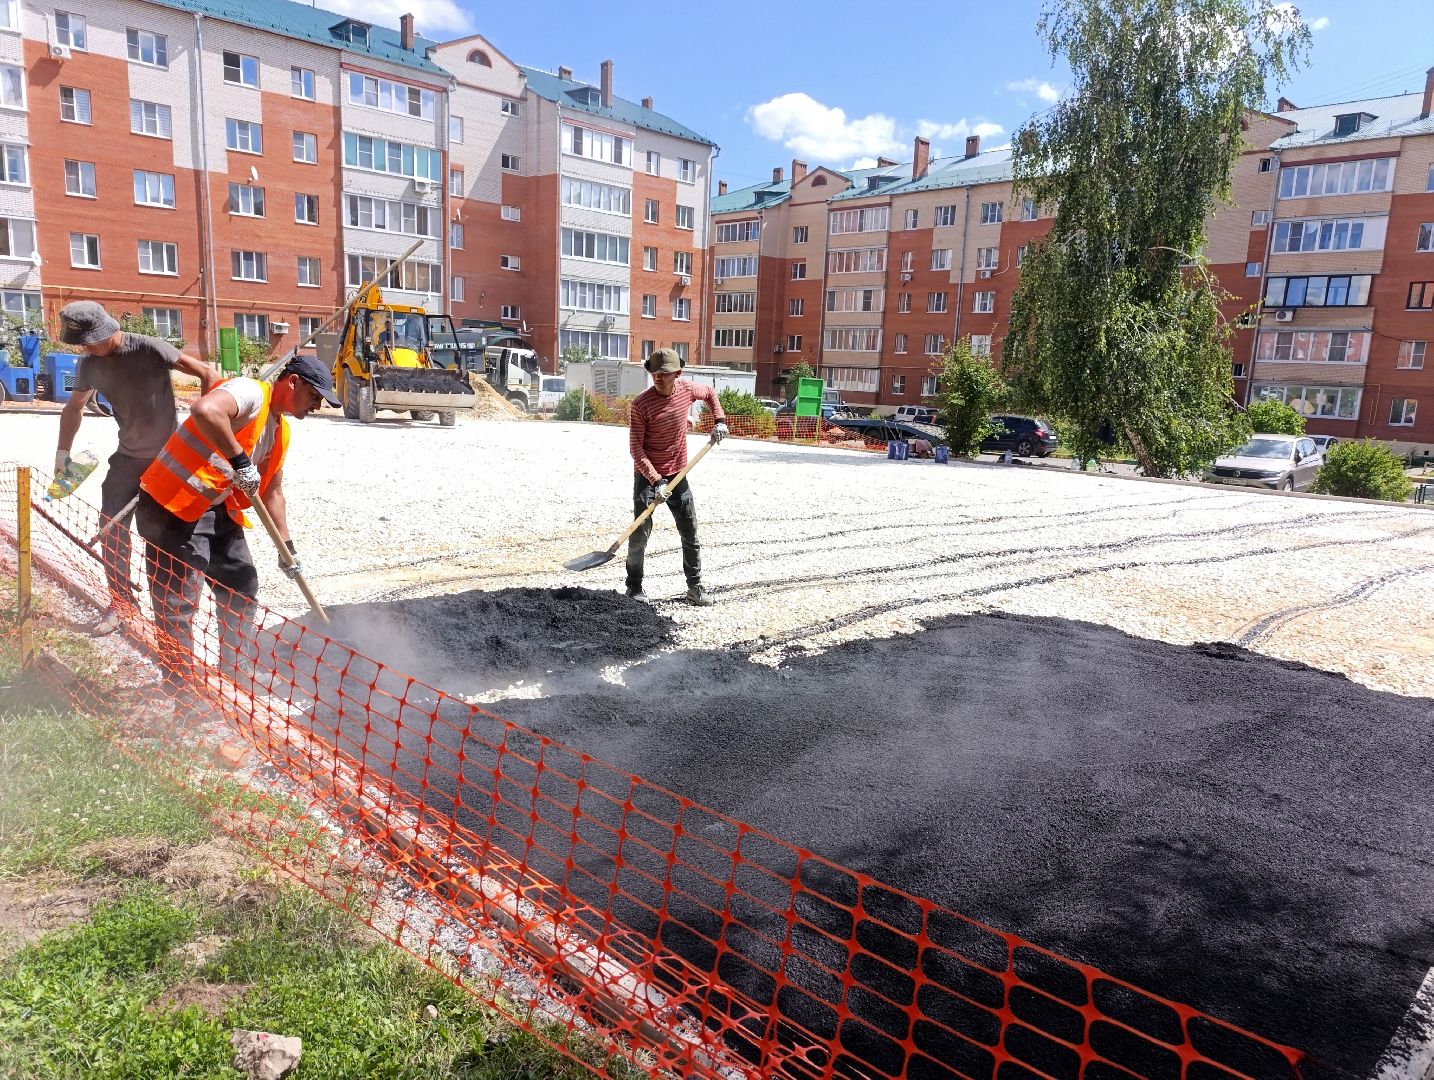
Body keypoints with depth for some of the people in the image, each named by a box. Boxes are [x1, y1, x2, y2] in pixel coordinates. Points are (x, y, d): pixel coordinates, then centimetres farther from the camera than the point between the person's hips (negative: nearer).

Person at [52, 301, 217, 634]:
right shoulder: (90, 364, -2)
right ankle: (120, 599, 10)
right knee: (112, 526, -2)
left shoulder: (149, 348, -19)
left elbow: (206, 373, -17)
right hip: (128, 456, 5)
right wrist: (62, 452, 13)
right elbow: (73, 408, 13)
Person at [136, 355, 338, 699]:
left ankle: (235, 678, 30)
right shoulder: (250, 392, -15)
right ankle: (182, 696, 1)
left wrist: (286, 546, 19)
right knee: (178, 603, -6)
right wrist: (240, 461, -32)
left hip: (219, 511, 10)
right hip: (174, 504, -10)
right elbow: (204, 410, -38)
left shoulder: (281, 431, 13)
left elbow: (271, 492, 21)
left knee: (242, 590, 15)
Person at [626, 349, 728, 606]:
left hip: (677, 474, 4)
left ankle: (695, 587, 16)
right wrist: (656, 481, -26)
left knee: (690, 533, 6)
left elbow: (710, 393, 21)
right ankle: (634, 588, 10)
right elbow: (636, 449, -18)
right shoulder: (641, 404, -17)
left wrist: (719, 421, 6)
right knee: (640, 534, -4)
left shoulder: (686, 389, -4)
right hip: (647, 475, -4)